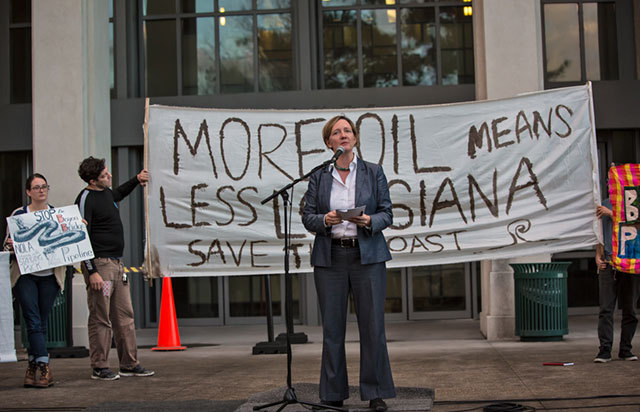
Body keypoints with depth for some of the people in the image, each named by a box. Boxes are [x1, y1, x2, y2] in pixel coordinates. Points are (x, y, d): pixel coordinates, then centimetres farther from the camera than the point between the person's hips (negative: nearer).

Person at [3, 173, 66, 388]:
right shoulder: (18, 214, 4)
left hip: (50, 275, 2)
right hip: (25, 275, -2)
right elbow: (7, 244, 7)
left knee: (41, 323, 5)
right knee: (33, 322, -9)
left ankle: (32, 367, 15)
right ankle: (44, 368, -11)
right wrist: (11, 245, -16)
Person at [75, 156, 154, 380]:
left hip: (117, 263, 9)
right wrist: (91, 272, -20)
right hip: (99, 264, -9)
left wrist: (136, 180, 30)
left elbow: (118, 194, 42)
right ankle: (99, 368, 4)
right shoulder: (86, 199, -12)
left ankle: (130, 364, 15)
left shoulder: (106, 193, 14)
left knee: (125, 316, 9)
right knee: (101, 318, -4)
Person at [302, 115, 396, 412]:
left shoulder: (373, 172, 7)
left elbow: (387, 213, 5)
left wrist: (370, 221, -15)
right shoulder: (318, 176, 9)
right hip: (330, 257, 1)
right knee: (332, 327, 3)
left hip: (367, 255, -1)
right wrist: (325, 220, -14)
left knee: (372, 325, -2)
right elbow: (307, 216, 6)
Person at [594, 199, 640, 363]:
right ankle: (604, 350, -5)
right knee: (606, 308, -5)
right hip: (608, 263, 2)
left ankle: (625, 349, 12)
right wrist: (598, 256, 6)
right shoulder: (605, 205, 15)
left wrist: (611, 214, -14)